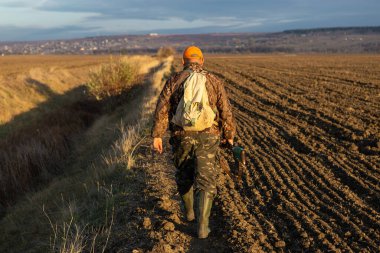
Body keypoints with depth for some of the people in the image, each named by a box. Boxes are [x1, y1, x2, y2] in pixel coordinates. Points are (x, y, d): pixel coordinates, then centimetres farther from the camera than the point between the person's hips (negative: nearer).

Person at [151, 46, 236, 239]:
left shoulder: (174, 80, 0)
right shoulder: (214, 81, 0)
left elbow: (162, 109, -5)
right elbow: (225, 111, 1)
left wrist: (156, 135, -1)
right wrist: (229, 134, 14)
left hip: (182, 137, 1)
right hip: (207, 138, -1)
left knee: (184, 175, 23)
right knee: (205, 181, 4)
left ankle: (189, 211, 41)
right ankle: (202, 226, -4)